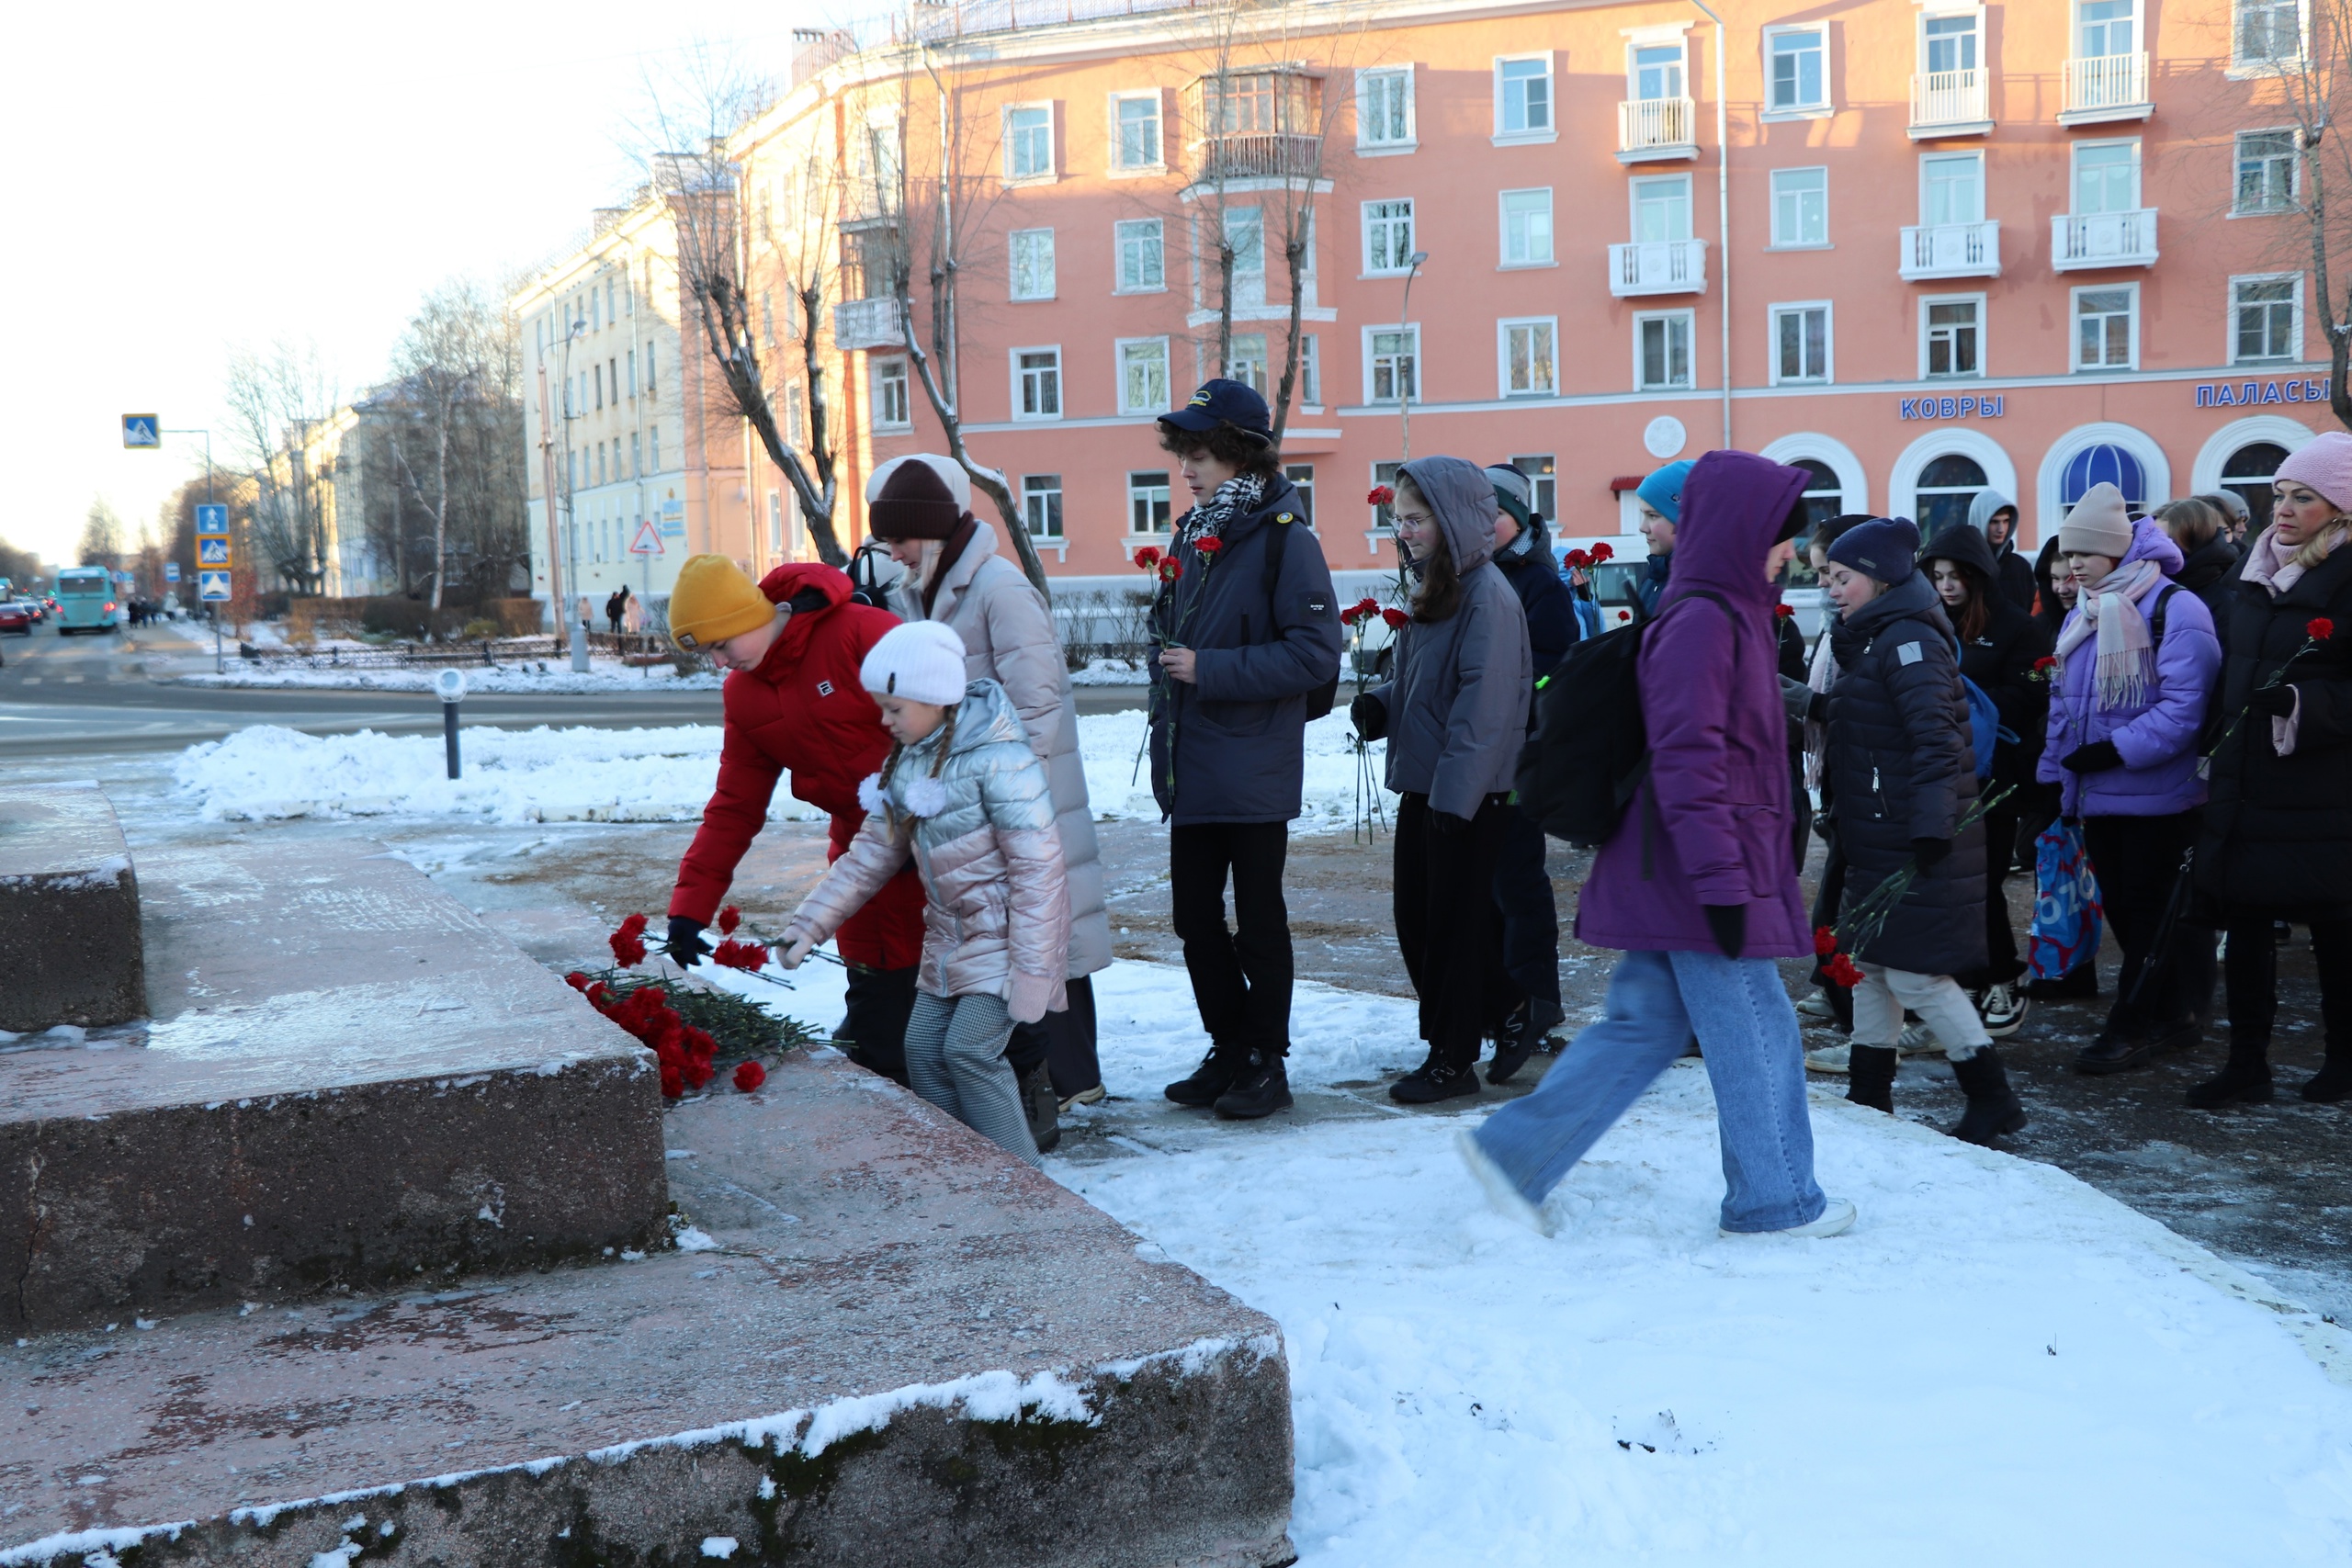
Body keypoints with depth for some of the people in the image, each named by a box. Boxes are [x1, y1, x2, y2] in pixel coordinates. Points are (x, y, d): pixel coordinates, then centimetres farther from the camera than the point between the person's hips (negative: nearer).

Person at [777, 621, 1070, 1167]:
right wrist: (808, 926, 3)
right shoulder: (906, 760, 4)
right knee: (923, 1048, 6)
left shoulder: (999, 759, -22)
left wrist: (1031, 974, -23)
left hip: (1008, 933, -8)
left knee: (969, 1049, -15)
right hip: (949, 936, 8)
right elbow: (871, 853, 10)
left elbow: (1037, 869, -23)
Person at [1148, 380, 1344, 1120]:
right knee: (1195, 919, 13)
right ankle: (1229, 1051, 28)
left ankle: (1267, 1064, 17)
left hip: (1254, 774, -7)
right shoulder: (1191, 537, 12)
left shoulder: (1284, 539, -12)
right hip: (1191, 772, 7)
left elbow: (1316, 655, -18)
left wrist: (1211, 669, -20)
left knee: (1257, 921, 4)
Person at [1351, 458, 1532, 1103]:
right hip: (1423, 785, 9)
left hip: (1469, 796, -9)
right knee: (1415, 921, 13)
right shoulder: (1433, 587, 13)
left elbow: (1485, 705, -21)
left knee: (1455, 924, 1)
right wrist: (1377, 706, 2)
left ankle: (1452, 1061, 13)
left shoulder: (1487, 596, -15)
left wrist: (1455, 794, -23)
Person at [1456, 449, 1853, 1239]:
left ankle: (1516, 1151, 12)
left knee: (1643, 1025, 12)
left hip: (1670, 875, 10)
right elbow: (1687, 762, -22)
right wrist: (1721, 883, -23)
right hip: (1698, 873, -10)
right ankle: (1776, 1200, 18)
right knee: (1756, 1034, 3)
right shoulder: (1701, 623, -16)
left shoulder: (1730, 614, 16)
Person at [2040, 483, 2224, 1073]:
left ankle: (2135, 1022, 8)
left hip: (2158, 796, -8)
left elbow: (2184, 705, -20)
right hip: (2098, 796, 8)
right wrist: (2053, 774, 12)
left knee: (2150, 908, 0)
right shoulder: (2081, 618, 13)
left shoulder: (2174, 610, -12)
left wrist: (2116, 750, -24)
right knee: (2120, 907, 12)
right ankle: (2174, 1013, 24)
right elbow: (2063, 706, 18)